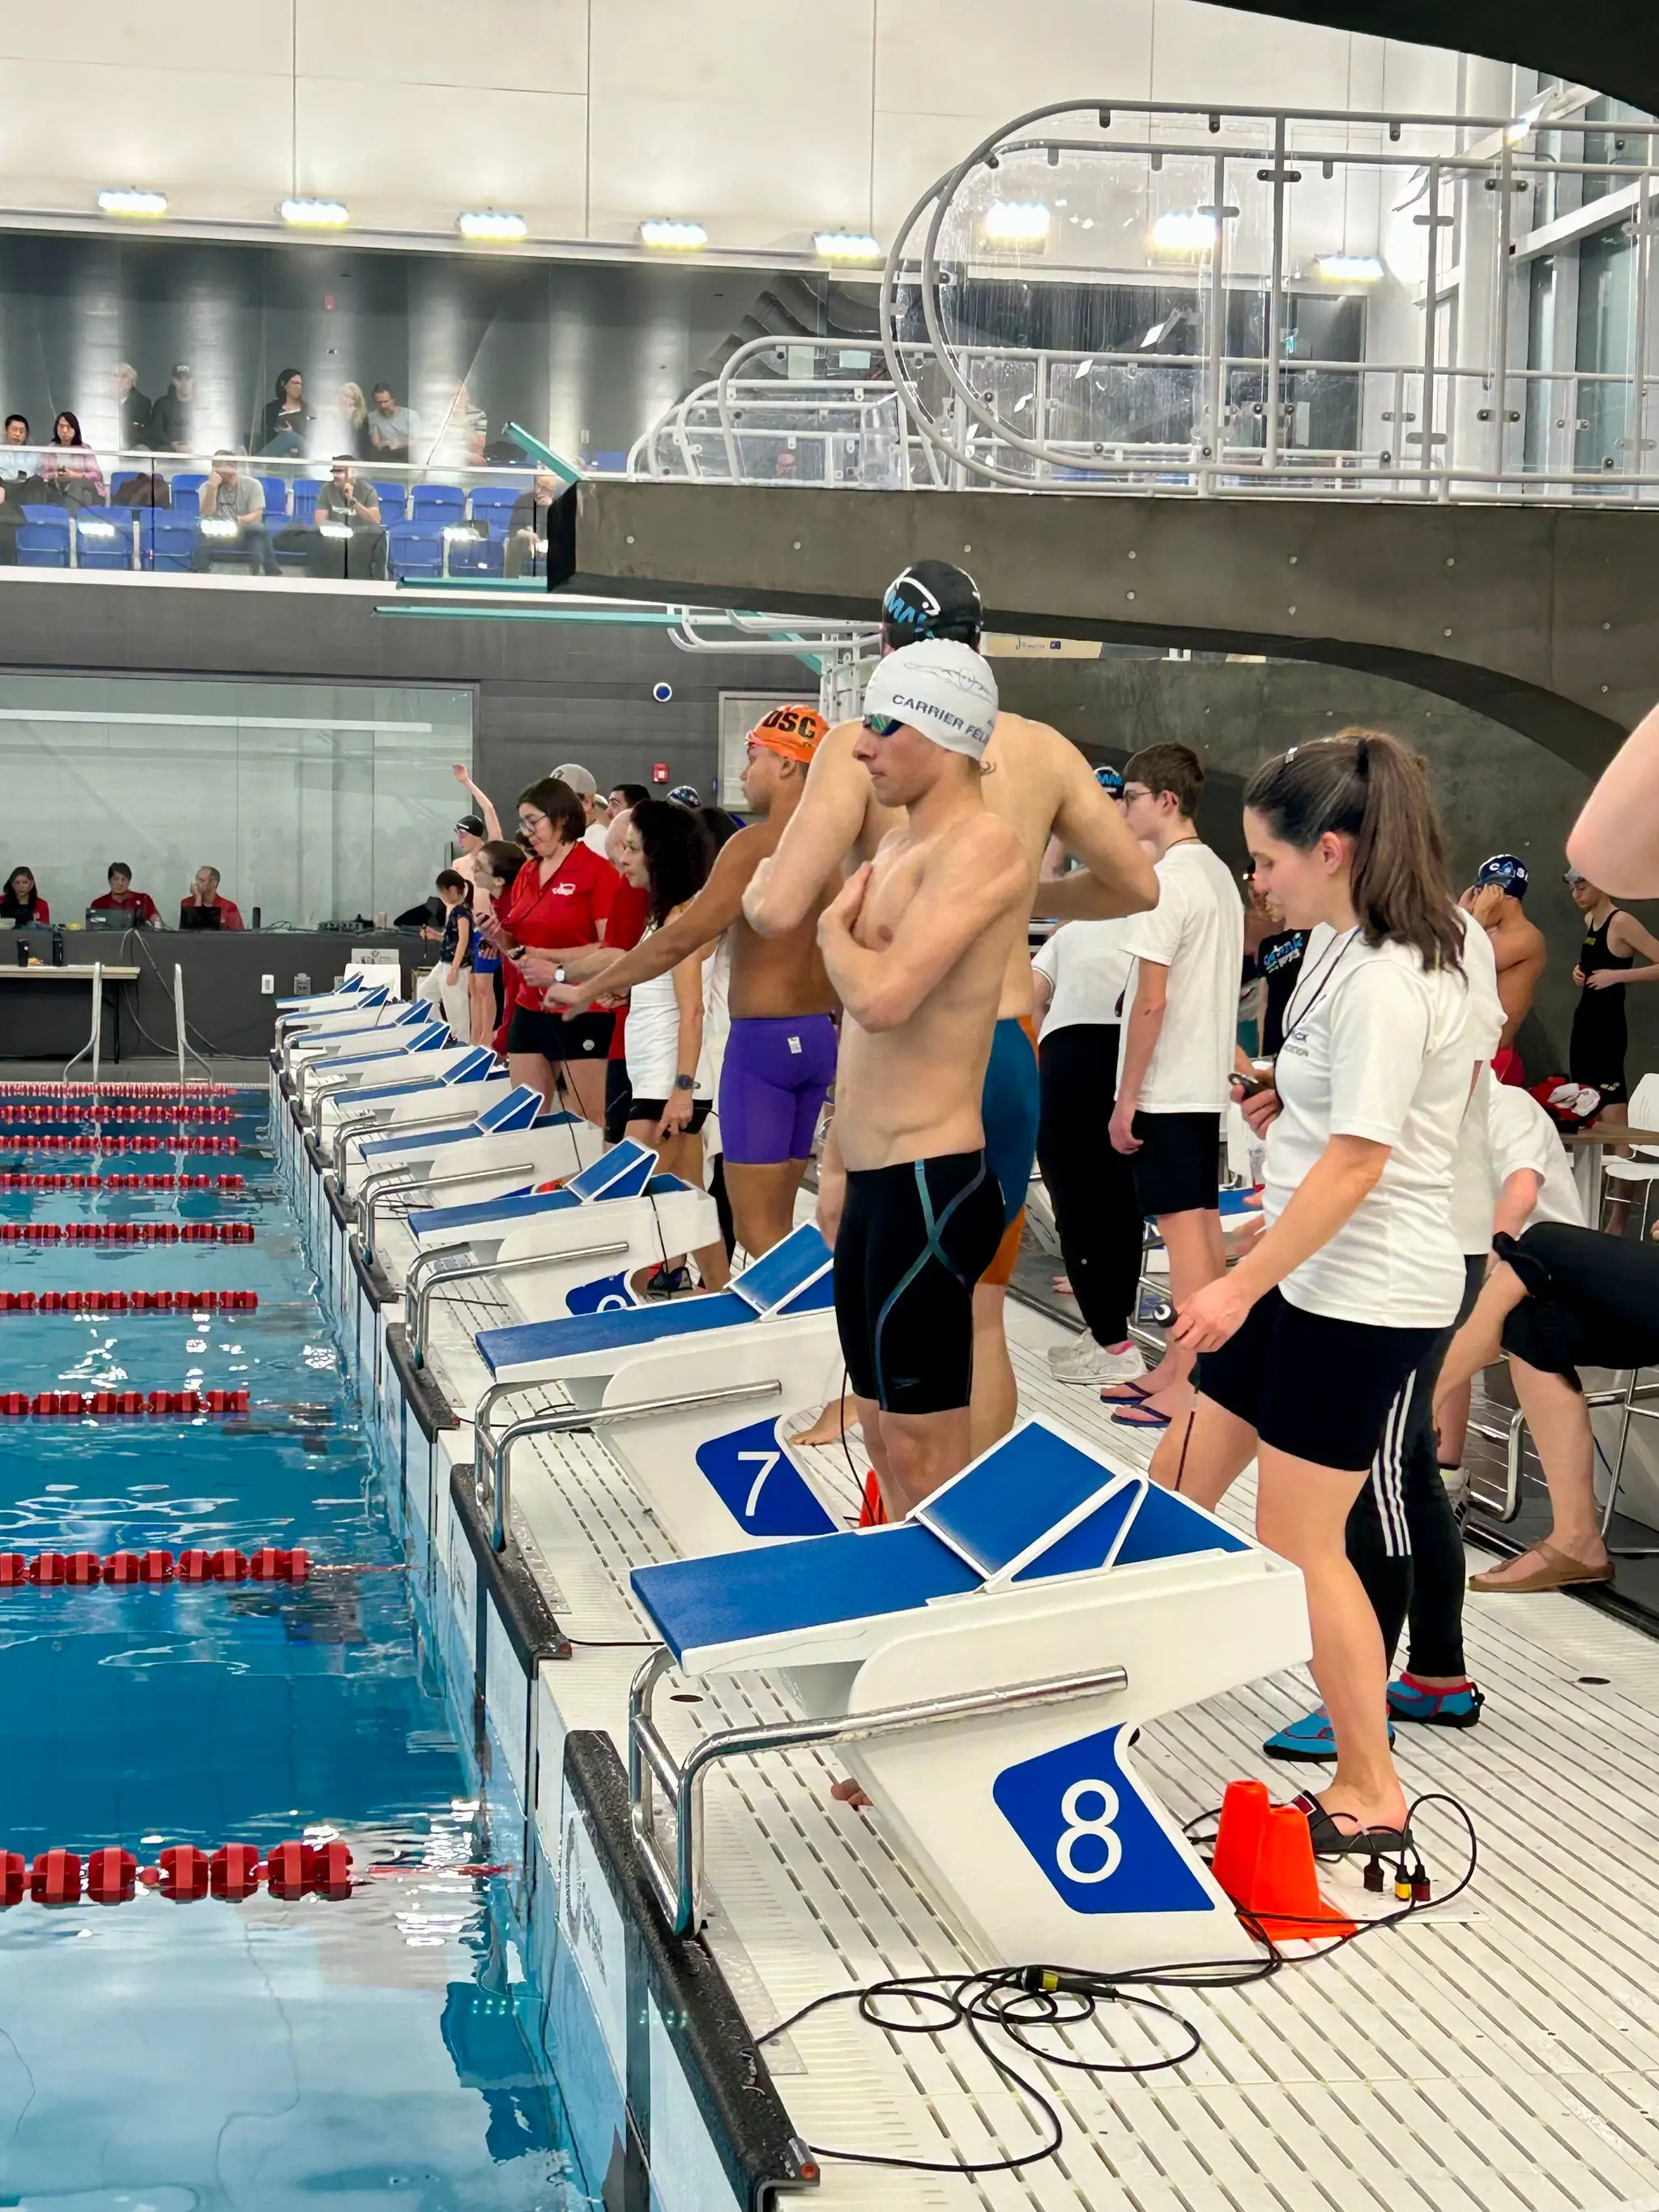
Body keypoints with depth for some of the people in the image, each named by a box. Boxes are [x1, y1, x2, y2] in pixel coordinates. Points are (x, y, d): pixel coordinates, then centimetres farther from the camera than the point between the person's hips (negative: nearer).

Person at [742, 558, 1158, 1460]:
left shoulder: (863, 744, -9)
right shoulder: (1042, 748, 4)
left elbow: (778, 908, -16)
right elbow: (1136, 885, 13)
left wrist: (755, 881, 7)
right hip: (1013, 1054, 4)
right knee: (979, 1313, 15)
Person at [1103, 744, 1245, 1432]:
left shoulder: (1164, 882, -16)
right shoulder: (1219, 874, 12)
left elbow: (1152, 1001, -19)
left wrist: (1126, 1098, -14)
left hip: (1165, 1085, -9)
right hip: (1205, 1078, 9)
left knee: (1183, 1230, -7)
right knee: (1203, 1224, 11)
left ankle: (1184, 1388, -3)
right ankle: (1181, 1367, 21)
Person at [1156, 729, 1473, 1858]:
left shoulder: (1385, 983, -23)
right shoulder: (1352, 946, 7)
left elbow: (1354, 1165, -24)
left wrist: (1243, 1285, -20)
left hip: (1363, 1297, -10)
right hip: (1309, 1277, 10)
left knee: (1300, 1541, -1)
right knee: (1190, 1482, 16)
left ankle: (1372, 1797, 12)